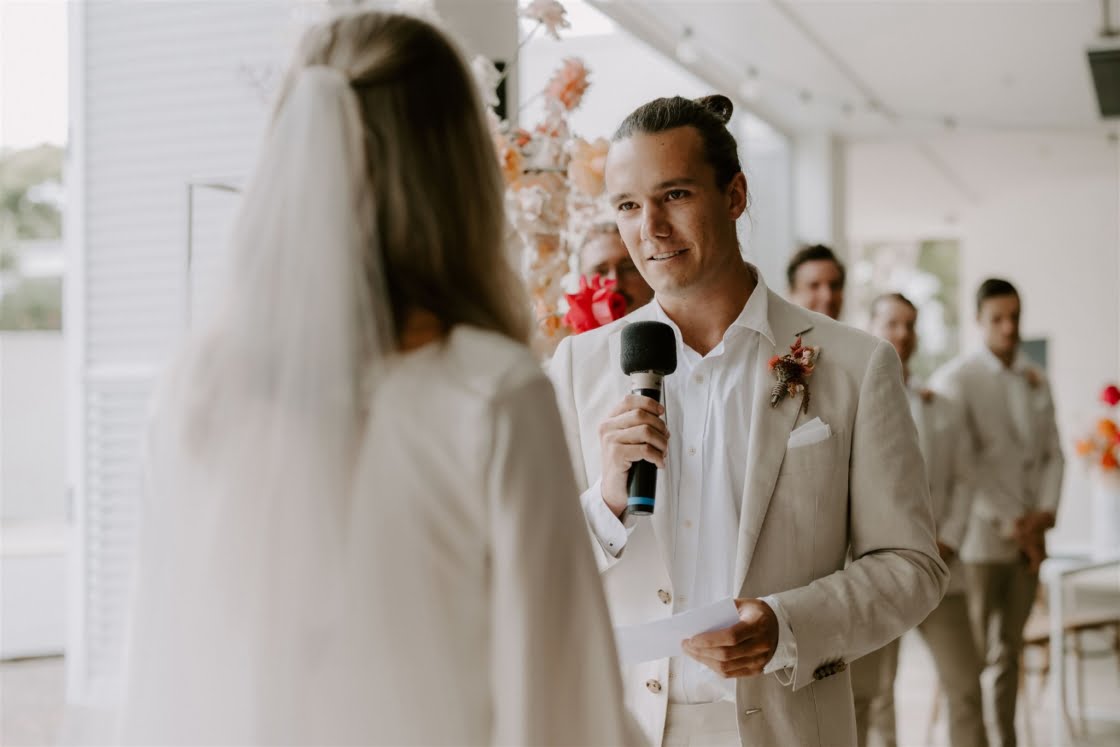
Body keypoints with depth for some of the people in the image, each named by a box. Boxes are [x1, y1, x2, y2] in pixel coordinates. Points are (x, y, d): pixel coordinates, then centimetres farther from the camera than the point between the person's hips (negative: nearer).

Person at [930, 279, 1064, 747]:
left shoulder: (1036, 381, 12)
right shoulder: (955, 379, -6)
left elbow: (1052, 453, 14)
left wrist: (1044, 512, -2)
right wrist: (1008, 524, -11)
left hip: (1027, 538, 5)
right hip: (979, 537, -5)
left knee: (1008, 654, 10)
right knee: (972, 655, -4)